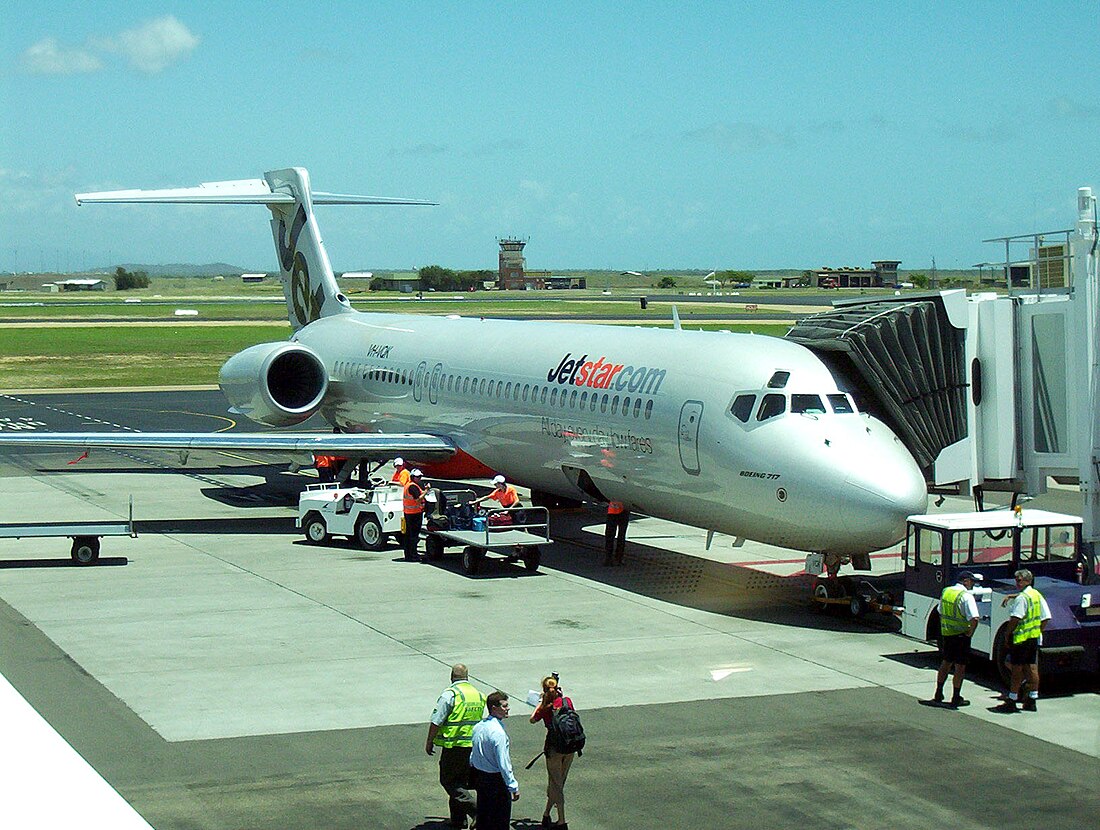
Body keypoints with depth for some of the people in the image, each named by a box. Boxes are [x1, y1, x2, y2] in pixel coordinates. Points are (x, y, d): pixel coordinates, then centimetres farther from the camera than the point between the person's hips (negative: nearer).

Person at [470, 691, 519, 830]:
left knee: (483, 815, 19)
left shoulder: (478, 727, 3)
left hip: (479, 776, 8)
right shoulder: (498, 732, -23)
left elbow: (472, 756, 12)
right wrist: (514, 787, -18)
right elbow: (504, 764, -23)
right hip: (496, 780, -8)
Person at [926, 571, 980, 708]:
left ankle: (938, 695, 24)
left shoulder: (945, 592, 6)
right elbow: (974, 619, -28)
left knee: (946, 663, 20)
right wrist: (970, 633, -14)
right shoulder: (966, 596, -18)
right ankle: (956, 699, 8)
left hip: (946, 634, 7)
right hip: (961, 635, -7)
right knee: (960, 667, 4)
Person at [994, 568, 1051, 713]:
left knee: (1017, 669, -4)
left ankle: (1011, 701, -1)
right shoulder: (1037, 595, 11)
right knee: (1032, 668, 10)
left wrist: (1007, 634, -14)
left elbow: (1015, 618, -23)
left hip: (1021, 637, -8)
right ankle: (1032, 701, 14)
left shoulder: (1021, 598, -15)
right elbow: (1046, 618, 14)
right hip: (1035, 638, 8)